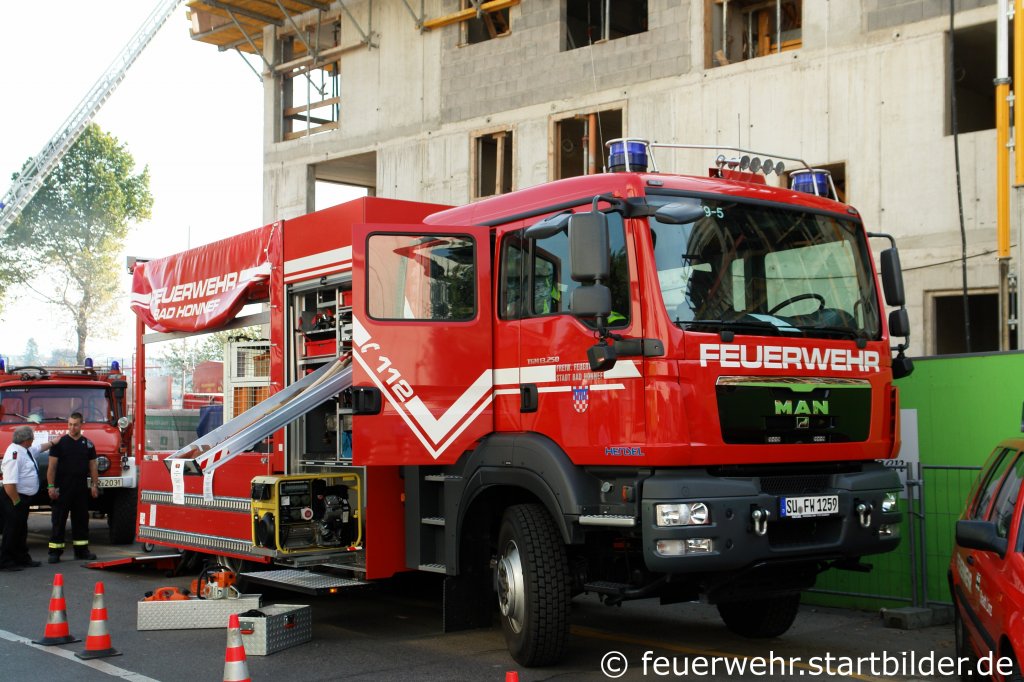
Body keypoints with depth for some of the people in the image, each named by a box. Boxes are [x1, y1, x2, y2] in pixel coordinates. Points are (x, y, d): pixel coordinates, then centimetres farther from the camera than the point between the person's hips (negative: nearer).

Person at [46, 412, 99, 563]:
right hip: (62, 488, -3)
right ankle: (55, 552, 1)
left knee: (81, 520, 8)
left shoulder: (88, 444, 8)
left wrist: (94, 485, 4)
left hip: (81, 489, 4)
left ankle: (81, 549, 14)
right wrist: (51, 486, -11)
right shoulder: (59, 443, -2)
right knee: (59, 521, -1)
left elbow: (92, 466, 11)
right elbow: (52, 466, -5)